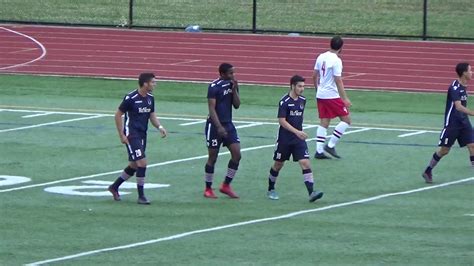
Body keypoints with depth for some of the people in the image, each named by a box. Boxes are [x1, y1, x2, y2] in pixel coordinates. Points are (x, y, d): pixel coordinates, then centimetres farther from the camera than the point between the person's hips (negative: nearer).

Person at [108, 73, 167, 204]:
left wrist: (160, 127, -2)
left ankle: (114, 187, 32)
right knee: (142, 162, -15)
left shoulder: (150, 98, 6)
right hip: (131, 136, -8)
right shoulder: (131, 98, -15)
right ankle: (141, 196, -8)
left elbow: (152, 115, 17)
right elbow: (118, 115, -8)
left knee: (134, 166, 14)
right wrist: (122, 135, -11)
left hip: (142, 135, 8)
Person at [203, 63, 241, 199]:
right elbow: (211, 108, -17)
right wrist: (219, 127, -25)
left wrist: (234, 89, -9)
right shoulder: (214, 87, -13)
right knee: (212, 157, 1)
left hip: (228, 124, 6)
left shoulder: (232, 84, 7)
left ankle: (226, 185, 7)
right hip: (214, 126, -6)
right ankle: (208, 189, 13)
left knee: (237, 154, -5)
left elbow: (237, 105, 5)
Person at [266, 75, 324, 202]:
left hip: (299, 139, 4)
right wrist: (297, 132, -26)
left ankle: (311, 192, -19)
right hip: (285, 139, -4)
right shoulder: (284, 102, -13)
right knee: (278, 164, 10)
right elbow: (282, 121, -19)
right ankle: (271, 190, 31)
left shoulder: (302, 100, 6)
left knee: (305, 163, -11)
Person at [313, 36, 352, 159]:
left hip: (320, 95, 8)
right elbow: (338, 81, -19)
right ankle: (330, 145, -3)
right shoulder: (336, 60, -16)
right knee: (346, 119, 2)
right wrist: (345, 98, -16)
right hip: (332, 96, -8)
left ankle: (319, 151, 6)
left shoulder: (321, 57, 6)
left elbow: (314, 76, 14)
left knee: (324, 122, 11)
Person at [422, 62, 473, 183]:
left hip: (463, 122, 7)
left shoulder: (464, 86, 8)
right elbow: (458, 106, -31)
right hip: (452, 122, -7)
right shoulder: (454, 87, -19)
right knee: (444, 150, 3)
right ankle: (428, 171, 20)